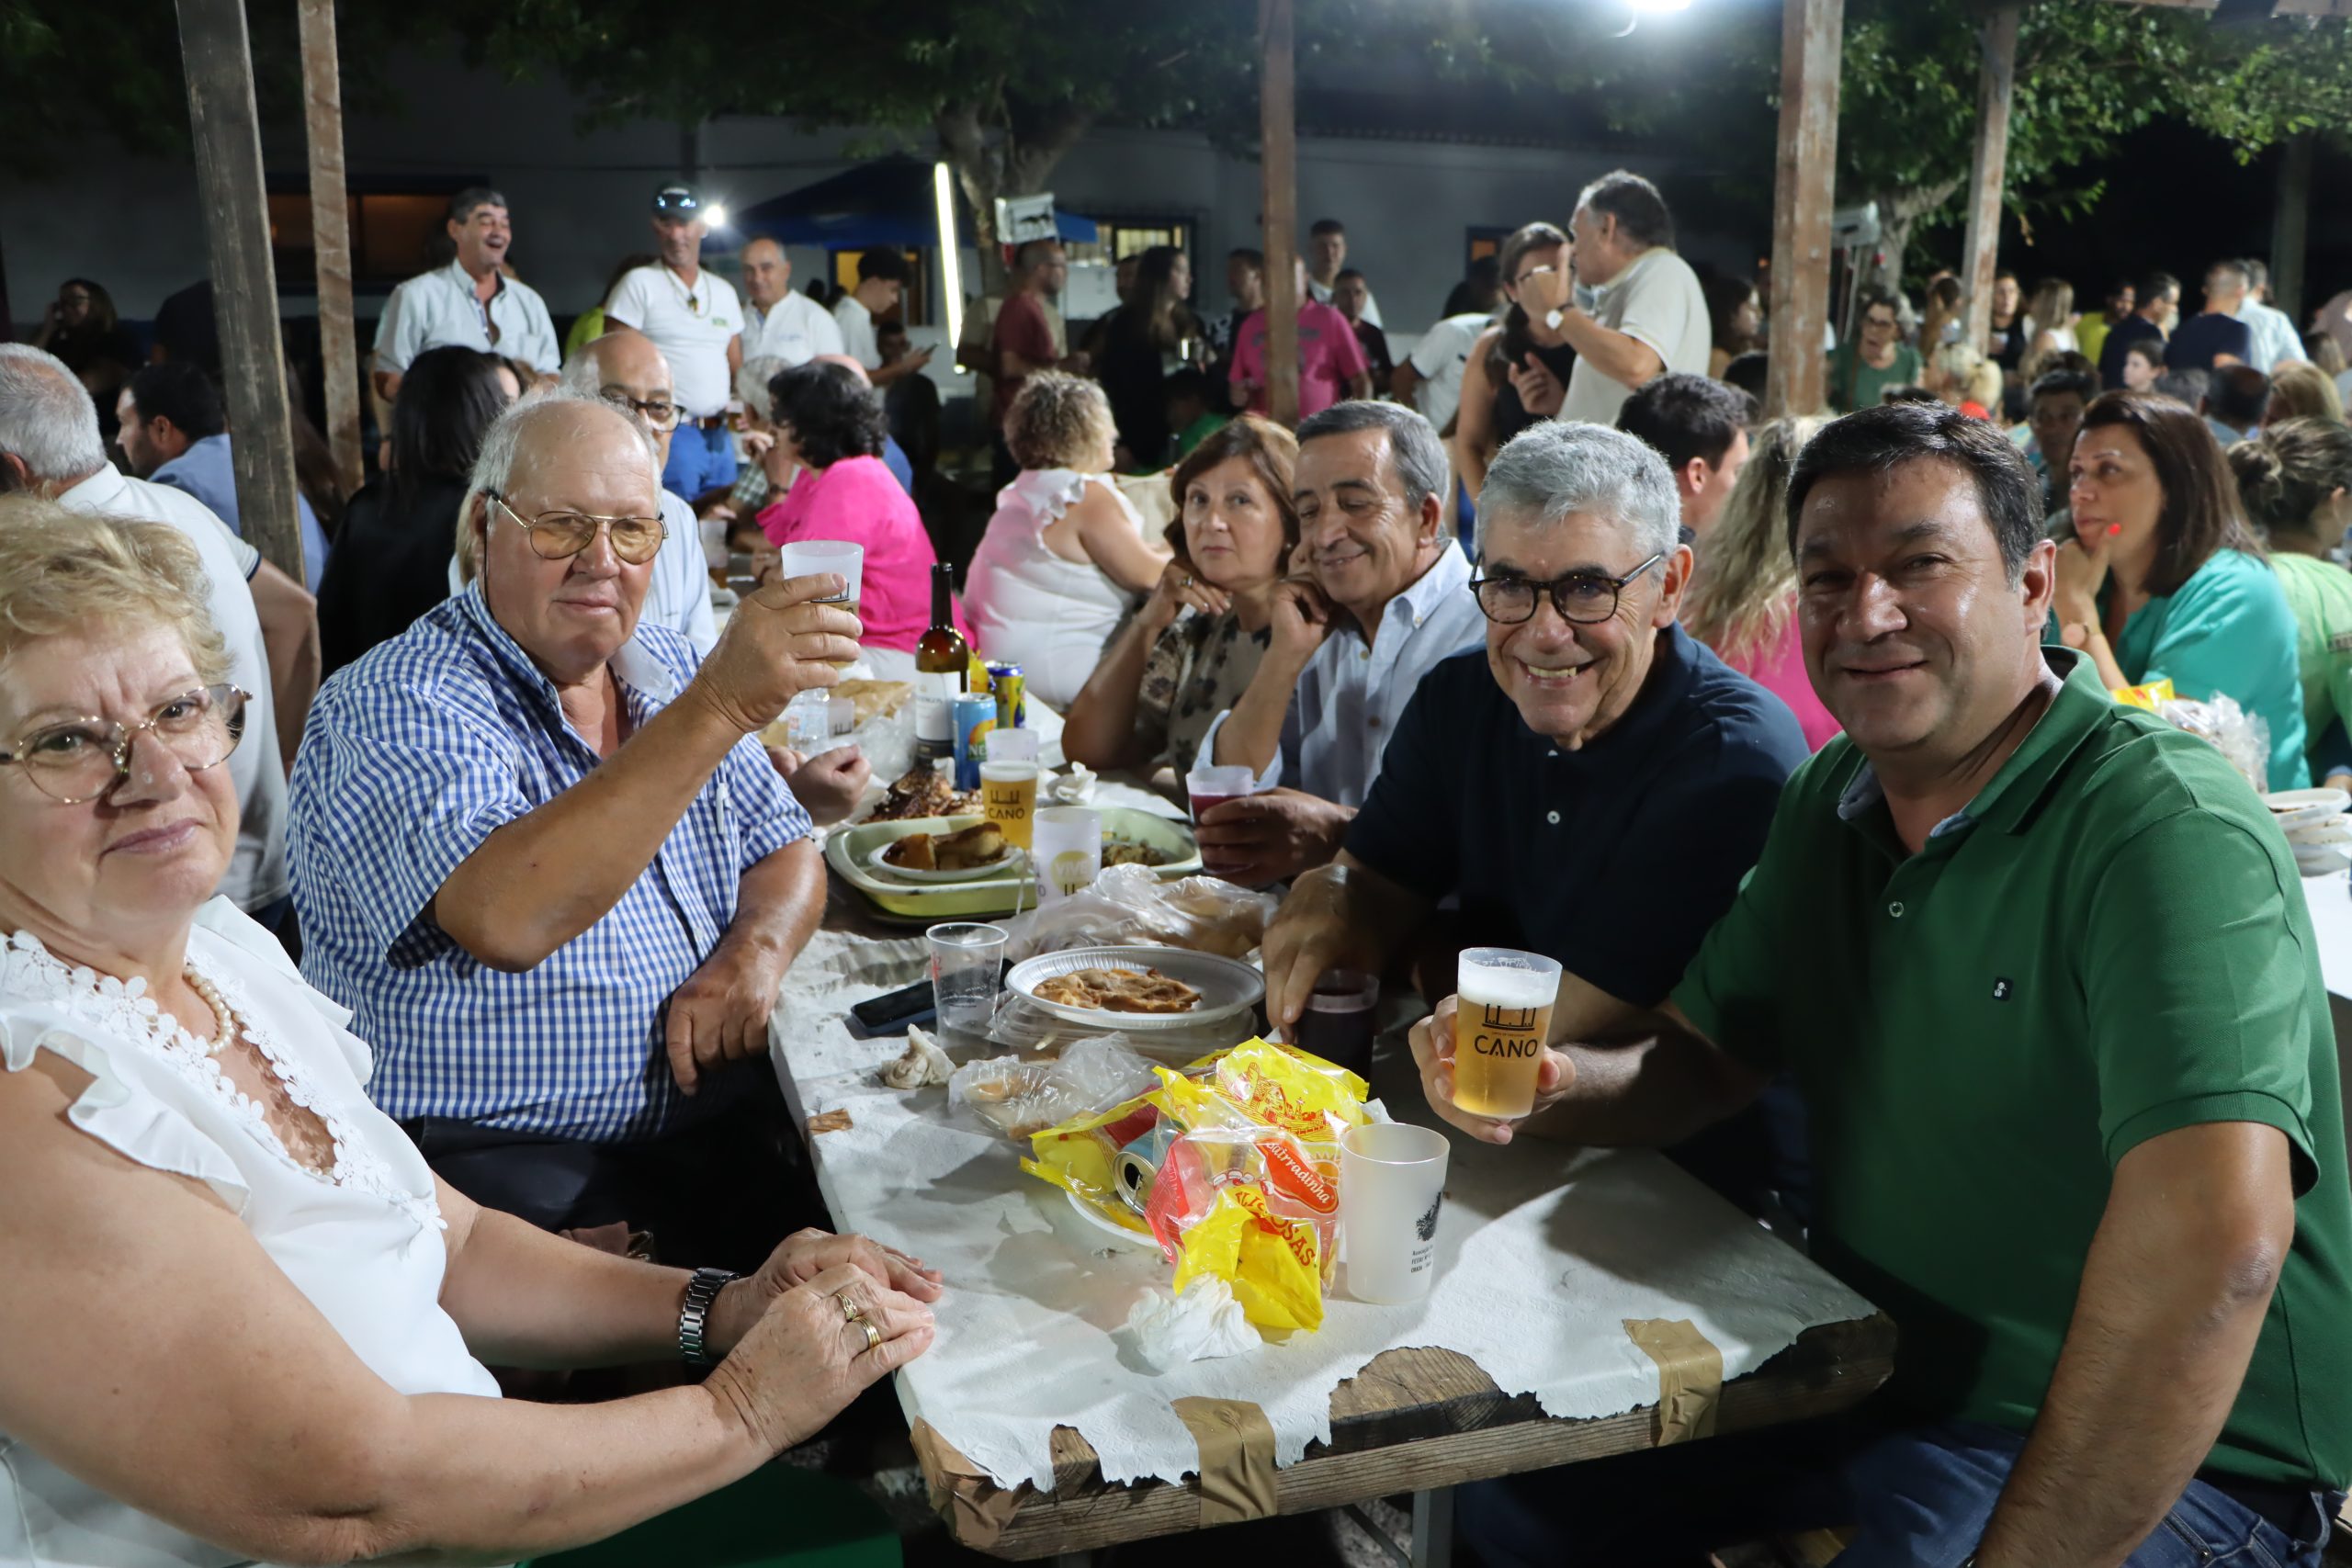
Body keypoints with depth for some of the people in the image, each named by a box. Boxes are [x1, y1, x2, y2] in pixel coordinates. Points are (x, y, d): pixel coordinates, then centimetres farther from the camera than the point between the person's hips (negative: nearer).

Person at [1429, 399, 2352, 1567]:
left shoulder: (2168, 833, -23)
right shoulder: (1831, 799, 3)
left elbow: (2214, 1245, -34)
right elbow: (1701, 1058, 9)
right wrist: (1551, 1088, -14)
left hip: (2169, 1460, -6)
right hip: (1868, 1374, 7)